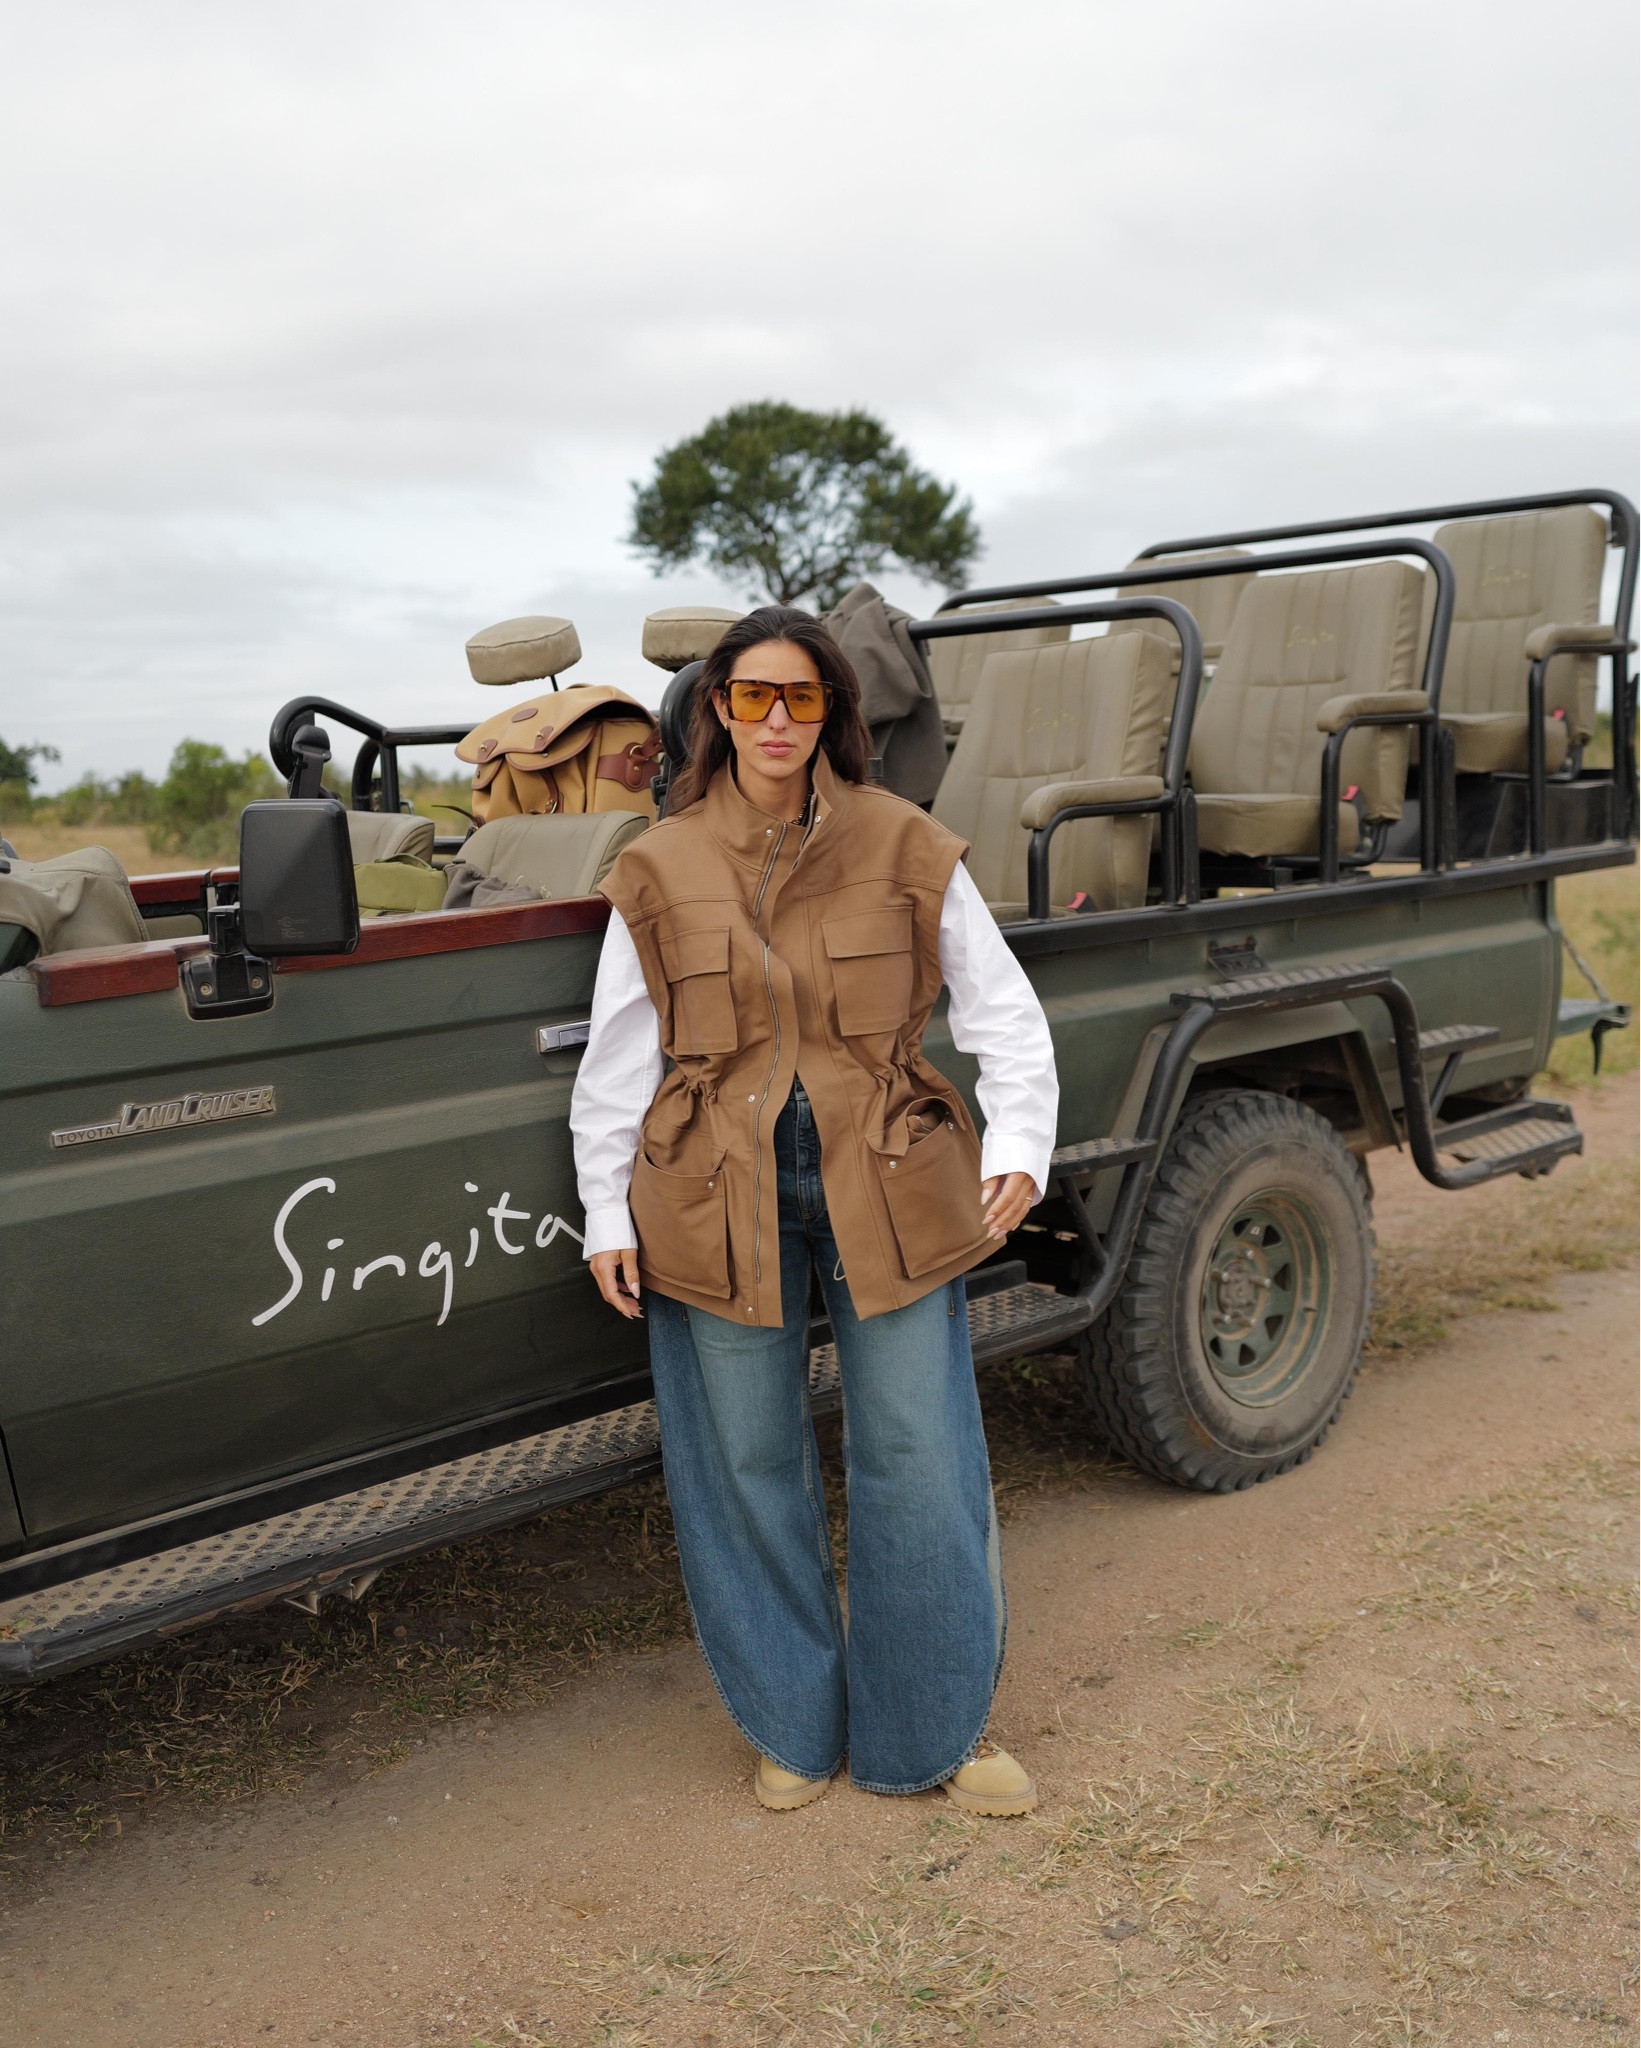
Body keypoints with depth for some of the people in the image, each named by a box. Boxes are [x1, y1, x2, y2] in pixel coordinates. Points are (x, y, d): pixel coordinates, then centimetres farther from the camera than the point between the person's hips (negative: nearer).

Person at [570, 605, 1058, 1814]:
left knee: (922, 1464, 4)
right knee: (750, 1469, 10)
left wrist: (1020, 1145, -9)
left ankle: (940, 1730, 26)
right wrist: (606, 1213, 6)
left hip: (887, 1184, 0)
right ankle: (796, 1727, 31)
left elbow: (1002, 1009, 4)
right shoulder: (660, 870, 3)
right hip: (717, 1202, 1)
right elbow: (617, 1056, 8)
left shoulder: (906, 848, 1)